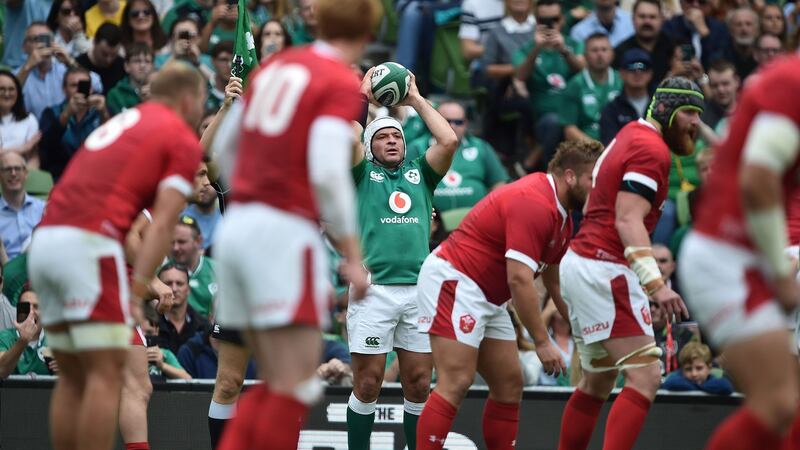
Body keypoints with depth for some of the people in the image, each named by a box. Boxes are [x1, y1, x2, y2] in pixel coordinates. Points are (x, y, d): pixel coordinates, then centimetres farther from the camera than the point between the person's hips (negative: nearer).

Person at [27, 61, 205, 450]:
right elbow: (162, 224, -7)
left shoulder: (121, 123, 28)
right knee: (106, 372, -6)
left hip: (45, 240, 8)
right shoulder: (183, 140, 4)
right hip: (88, 243, -8)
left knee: (72, 377, 13)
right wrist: (137, 289, -13)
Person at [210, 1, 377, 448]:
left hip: (237, 225, 8)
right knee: (296, 387, -5)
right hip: (285, 231, -8)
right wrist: (353, 256, -13)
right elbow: (327, 172, -19)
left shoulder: (275, 67, 14)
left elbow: (225, 143, 24)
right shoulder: (342, 83, -8)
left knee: (275, 385, 13)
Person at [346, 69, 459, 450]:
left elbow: (449, 140, 4)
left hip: (418, 288, 3)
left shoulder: (419, 174, 19)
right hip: (375, 288, -3)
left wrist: (416, 100, 13)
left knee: (419, 385, 3)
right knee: (368, 383, -3)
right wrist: (362, 96, 8)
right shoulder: (363, 174, 12)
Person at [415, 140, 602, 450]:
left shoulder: (561, 215, 10)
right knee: (455, 384, -18)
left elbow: (554, 281, 21)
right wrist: (542, 342, -24)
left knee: (509, 386, 6)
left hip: (488, 297, 11)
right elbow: (519, 280, -27)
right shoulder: (534, 204, -22)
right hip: (454, 281, -11)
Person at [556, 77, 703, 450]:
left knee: (598, 382, 18)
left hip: (581, 262, 11)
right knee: (645, 377, -16)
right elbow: (628, 220, -23)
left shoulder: (630, 135, 17)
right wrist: (655, 283, -30)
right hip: (605, 272, -11)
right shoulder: (652, 149, -13)